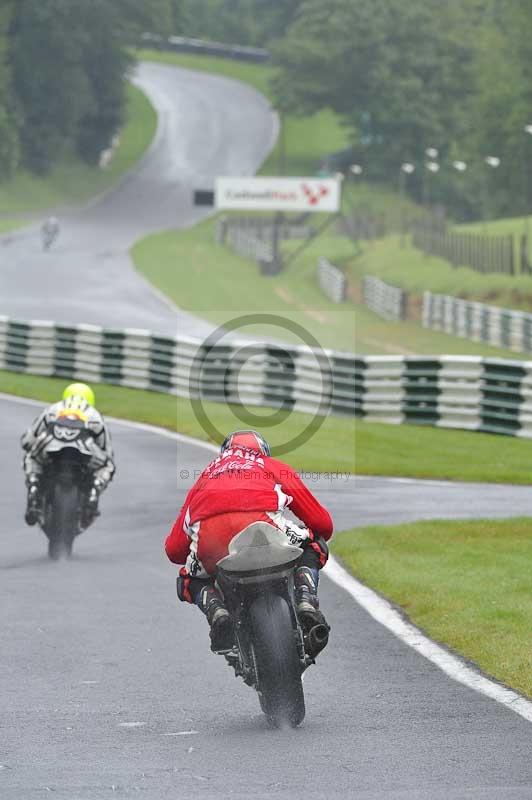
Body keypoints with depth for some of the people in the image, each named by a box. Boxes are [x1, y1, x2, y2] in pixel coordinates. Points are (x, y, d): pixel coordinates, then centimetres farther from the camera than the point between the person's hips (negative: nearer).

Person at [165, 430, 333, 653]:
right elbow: (323, 524, 31)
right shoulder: (276, 468, 36)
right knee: (311, 547, 29)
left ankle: (217, 611, -1)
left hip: (207, 533, 1)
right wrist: (311, 539, 54)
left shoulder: (206, 476, 40)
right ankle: (306, 601, 2)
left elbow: (173, 549, 34)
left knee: (192, 583, 32)